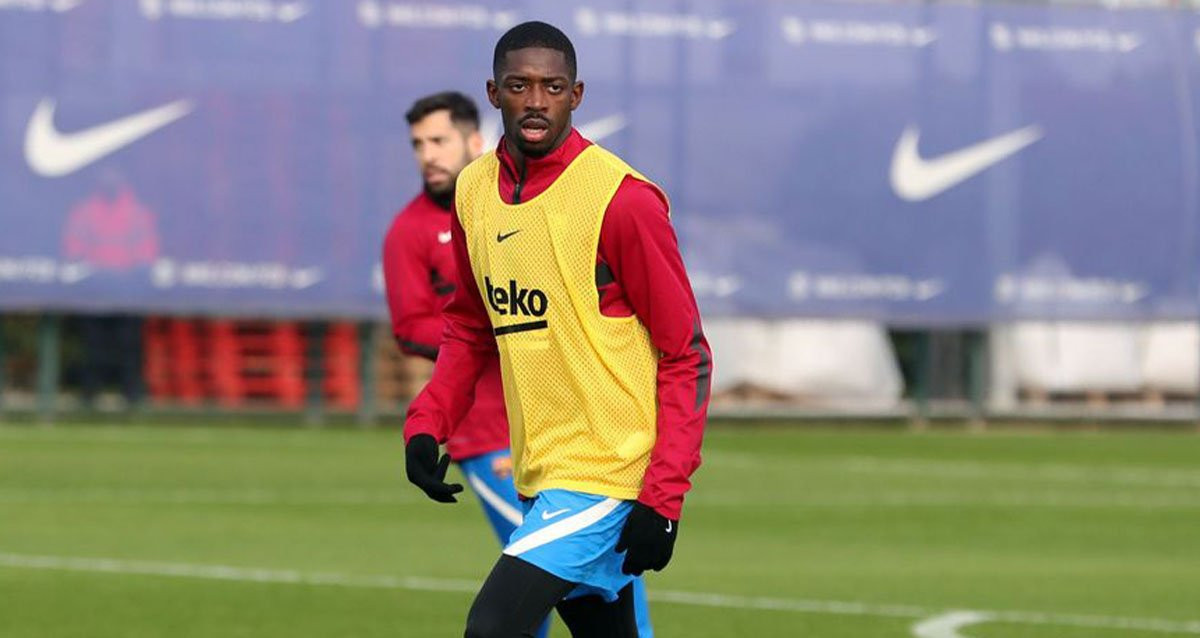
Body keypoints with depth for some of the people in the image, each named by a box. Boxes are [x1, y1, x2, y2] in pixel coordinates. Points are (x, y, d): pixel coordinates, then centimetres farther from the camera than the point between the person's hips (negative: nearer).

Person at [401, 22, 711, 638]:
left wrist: (663, 496, -17)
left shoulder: (621, 199, -13)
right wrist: (427, 423, 5)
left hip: (608, 473, -7)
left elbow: (687, 355, -11)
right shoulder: (474, 191, 7)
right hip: (537, 478, 7)